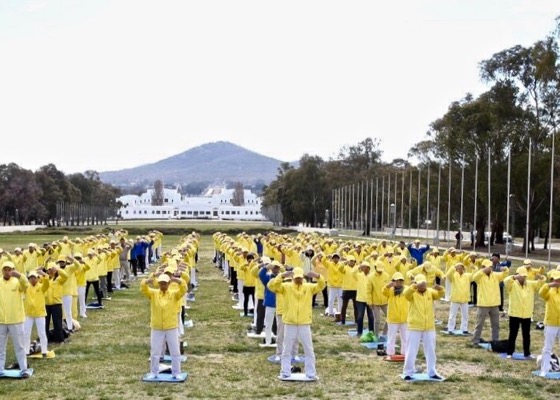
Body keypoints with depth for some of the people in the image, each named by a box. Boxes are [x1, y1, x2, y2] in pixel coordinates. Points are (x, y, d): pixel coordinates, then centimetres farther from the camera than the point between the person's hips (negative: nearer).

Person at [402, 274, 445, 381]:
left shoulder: (430, 292, 2)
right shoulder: (412, 293, -8)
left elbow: (440, 295, -14)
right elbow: (405, 293, -31)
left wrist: (440, 289, -38)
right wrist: (416, 286, -48)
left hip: (429, 327, 4)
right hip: (414, 327, -4)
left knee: (430, 350, 13)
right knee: (411, 351, 1)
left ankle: (432, 372, 24)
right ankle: (408, 373, 9)